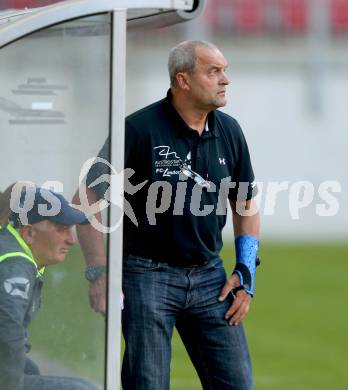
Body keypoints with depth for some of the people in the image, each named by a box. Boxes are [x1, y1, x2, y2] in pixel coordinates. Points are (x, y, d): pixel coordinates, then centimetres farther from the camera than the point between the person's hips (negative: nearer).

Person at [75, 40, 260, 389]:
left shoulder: (229, 132, 5)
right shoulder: (139, 129, -12)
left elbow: (245, 204, 17)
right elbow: (87, 200, -10)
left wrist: (246, 273, 8)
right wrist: (98, 274, -14)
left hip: (209, 277, 5)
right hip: (147, 277, -5)